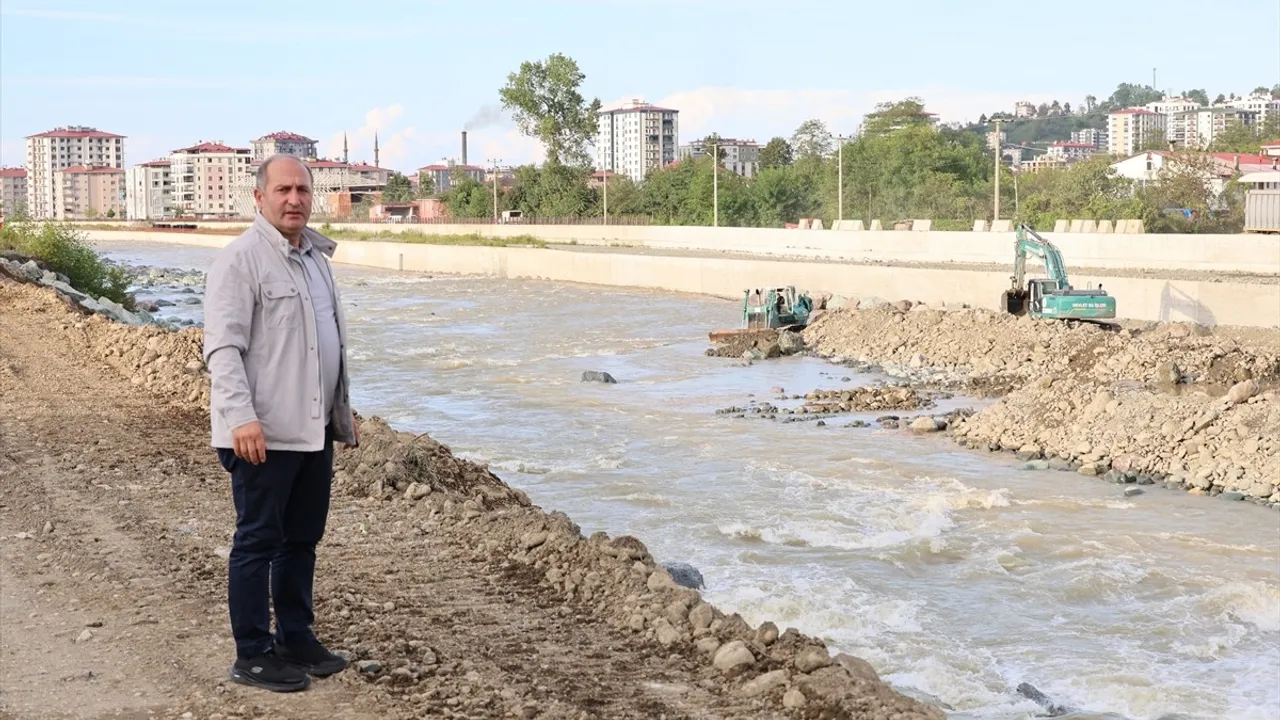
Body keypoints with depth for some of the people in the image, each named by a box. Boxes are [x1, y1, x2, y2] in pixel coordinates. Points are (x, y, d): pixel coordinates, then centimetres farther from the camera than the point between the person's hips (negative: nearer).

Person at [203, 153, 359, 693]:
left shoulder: (315, 256, 15)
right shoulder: (240, 260, -11)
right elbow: (223, 348, -17)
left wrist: (344, 409, 25)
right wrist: (241, 417, -26)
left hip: (314, 428, 8)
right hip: (263, 433, -8)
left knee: (303, 538, 15)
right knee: (258, 542, 1)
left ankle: (297, 638, 27)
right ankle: (253, 654, 10)